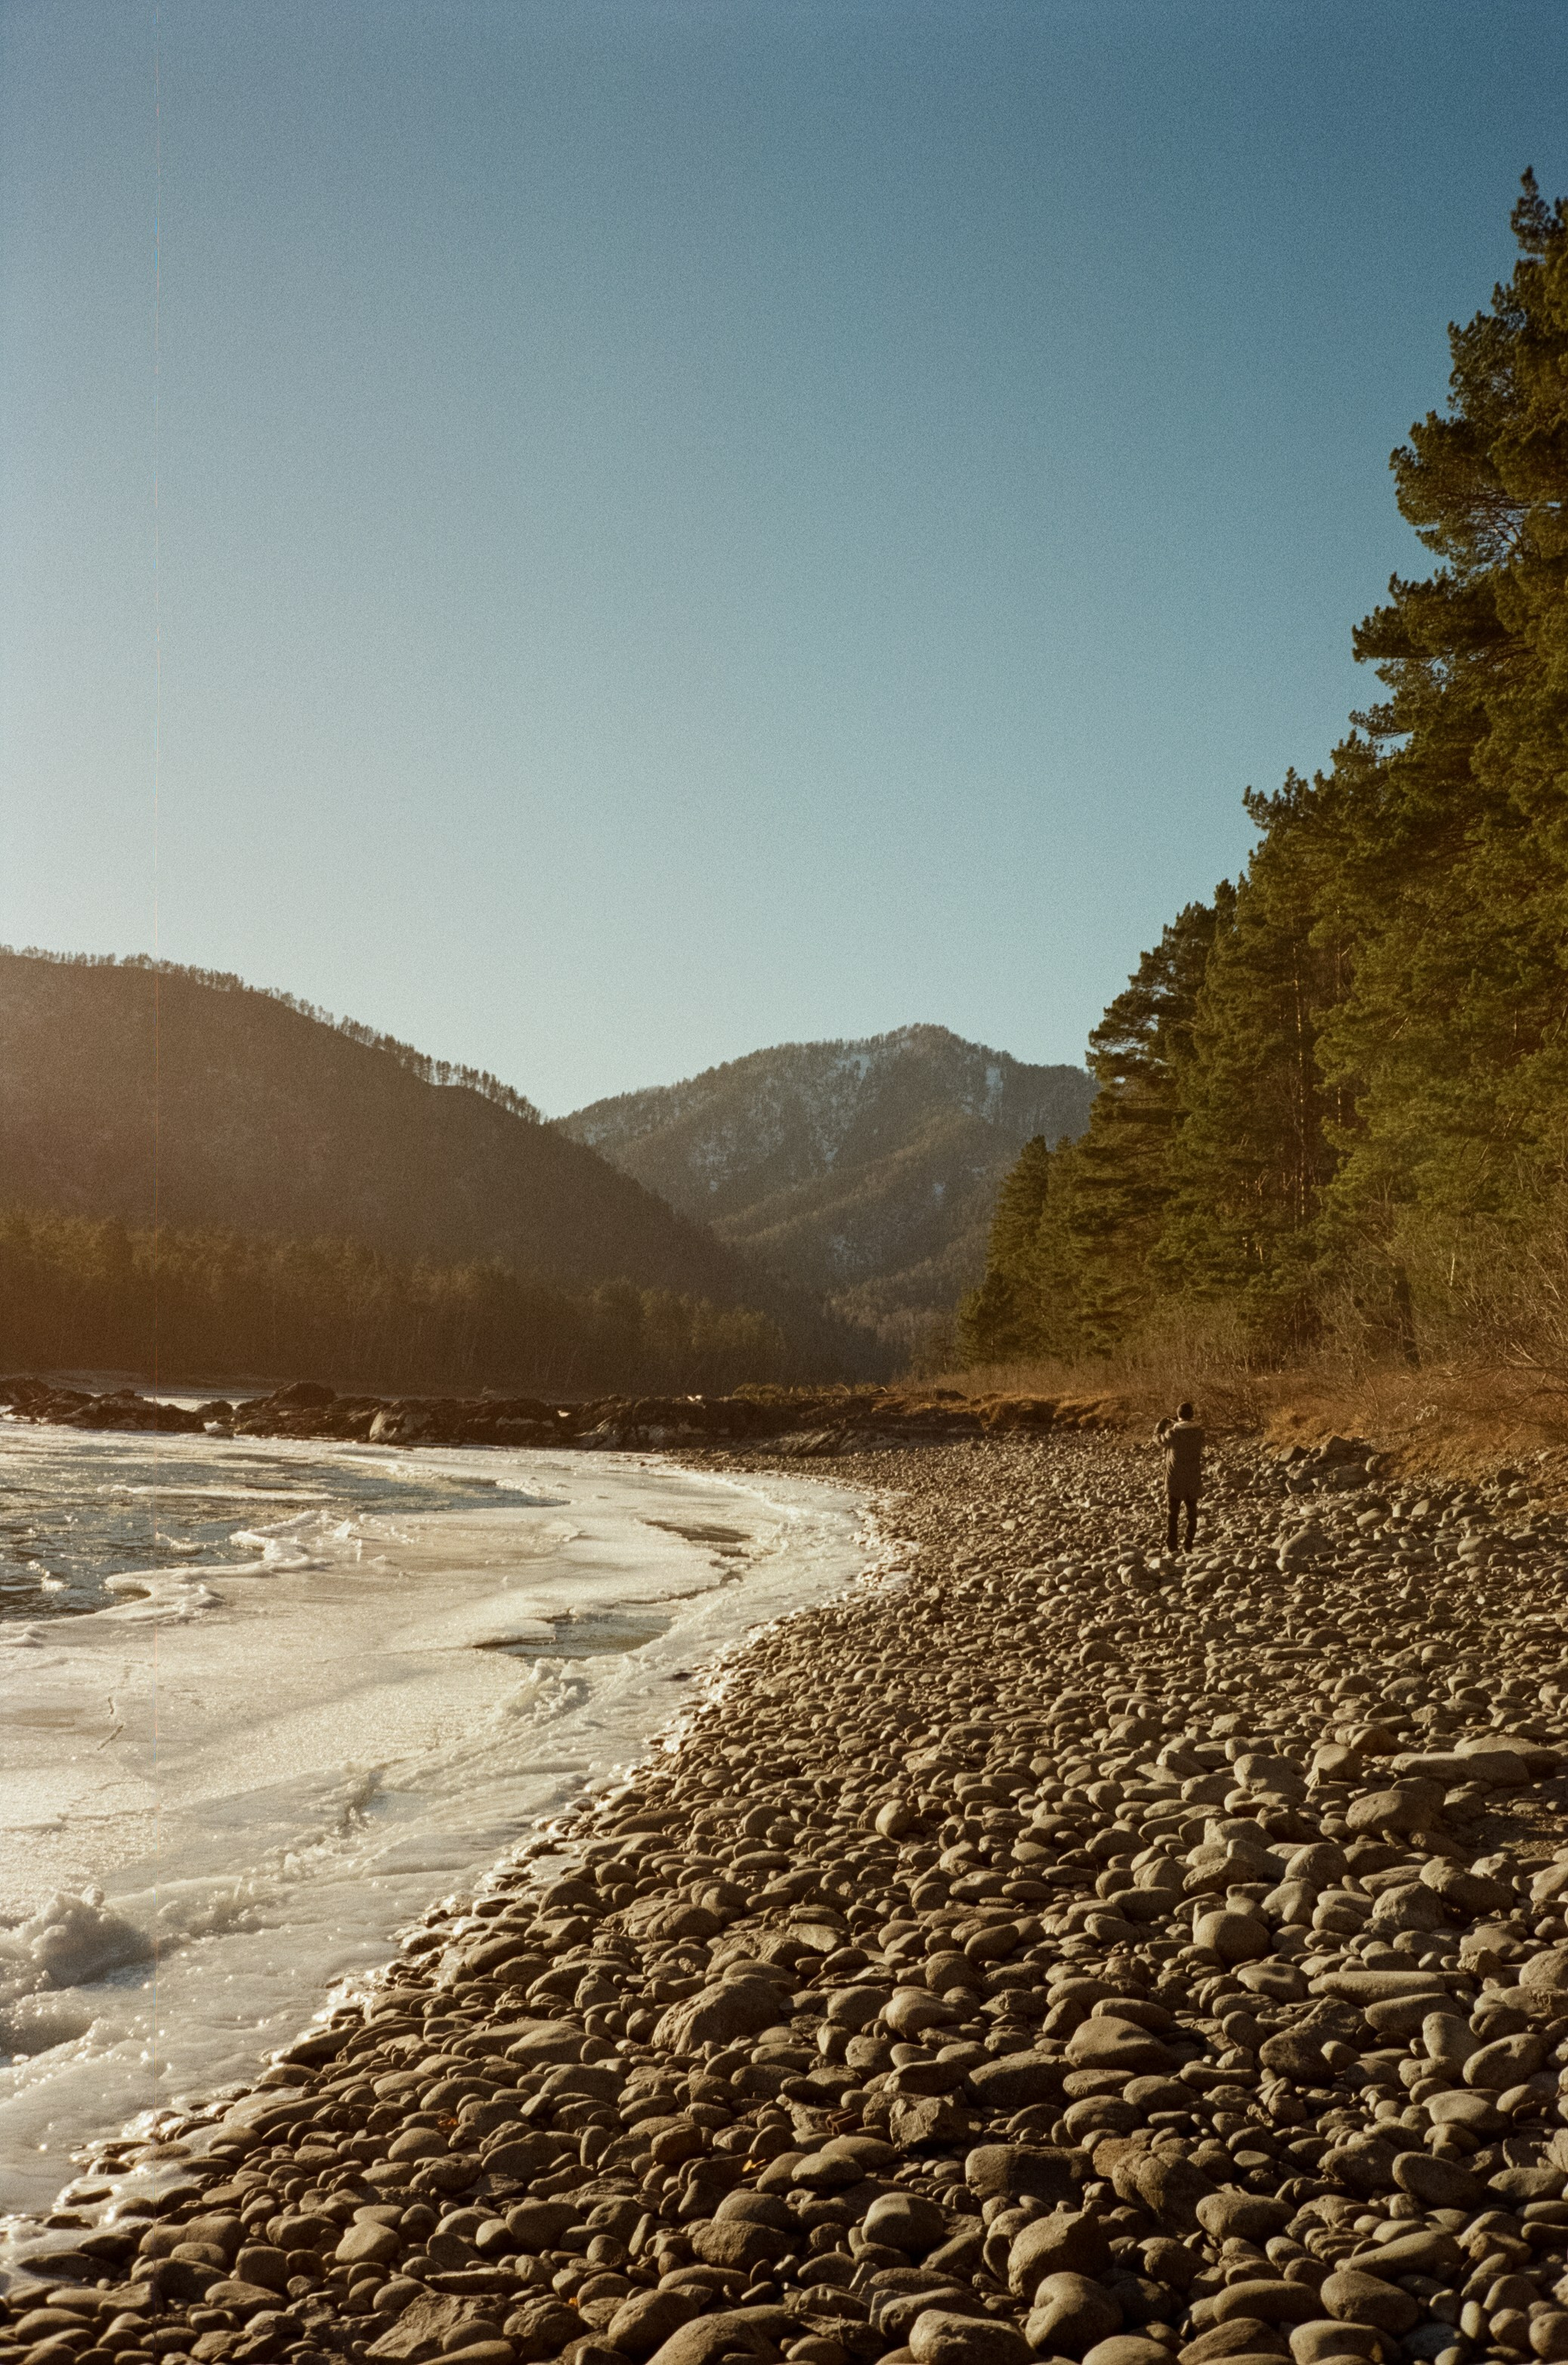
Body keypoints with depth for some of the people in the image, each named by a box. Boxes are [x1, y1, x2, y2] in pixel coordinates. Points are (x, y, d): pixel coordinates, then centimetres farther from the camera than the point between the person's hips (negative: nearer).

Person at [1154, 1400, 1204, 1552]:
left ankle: (1171, 1546, 7)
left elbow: (1158, 1439, 0)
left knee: (1172, 1513, 9)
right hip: (1193, 1480, 3)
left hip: (1175, 1480, -3)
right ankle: (1188, 1546, 11)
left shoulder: (1173, 1433, -18)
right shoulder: (1198, 1432, -7)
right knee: (1191, 1513, 13)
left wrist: (1162, 1425, 19)